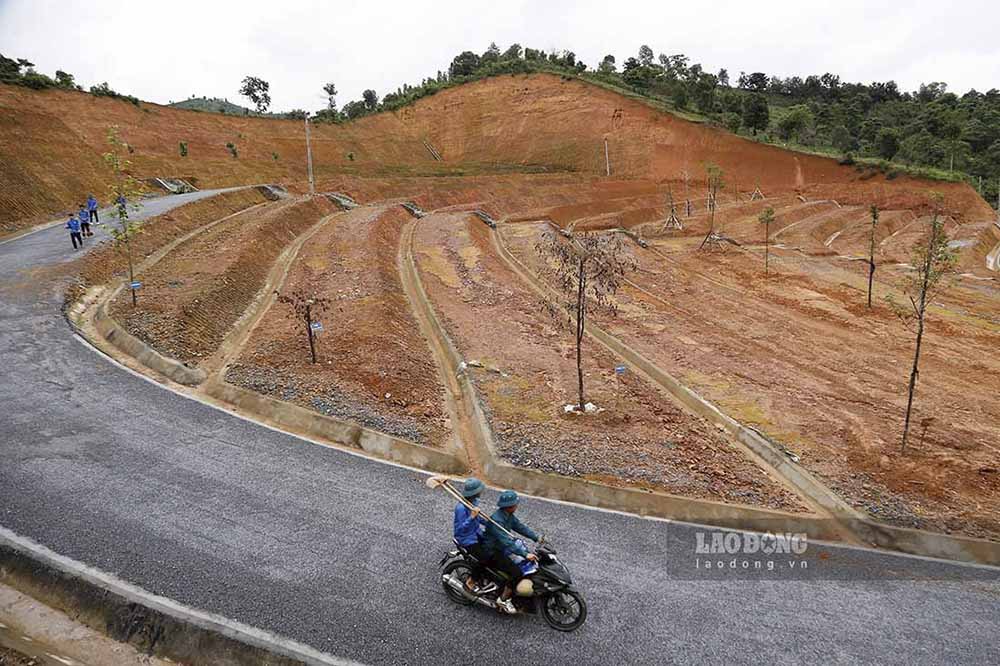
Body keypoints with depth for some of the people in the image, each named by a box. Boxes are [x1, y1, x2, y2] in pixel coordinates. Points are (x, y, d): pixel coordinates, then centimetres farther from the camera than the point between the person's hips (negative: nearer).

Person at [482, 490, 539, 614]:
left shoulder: (509, 515, 0)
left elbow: (520, 527, 6)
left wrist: (537, 538, -5)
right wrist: (525, 554, -40)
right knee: (517, 572, -22)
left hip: (502, 547, 10)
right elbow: (506, 541, -37)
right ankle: (503, 599, -6)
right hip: (493, 552, -10)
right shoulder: (496, 520, -30)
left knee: (530, 560, 7)